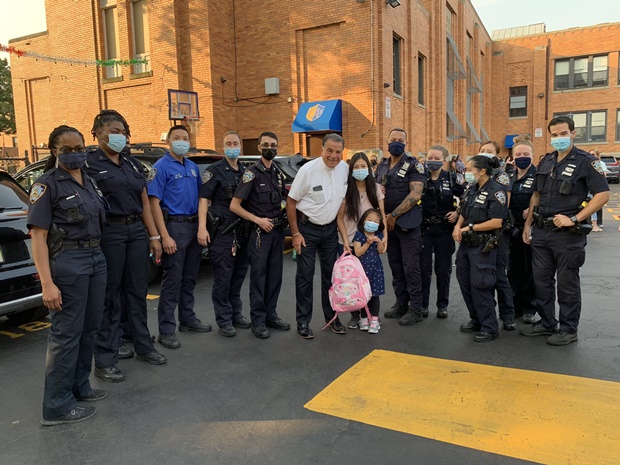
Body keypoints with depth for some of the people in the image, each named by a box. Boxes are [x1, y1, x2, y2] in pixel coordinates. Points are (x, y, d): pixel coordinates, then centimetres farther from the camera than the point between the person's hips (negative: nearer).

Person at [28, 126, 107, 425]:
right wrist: (47, 283, -19)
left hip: (96, 258, 7)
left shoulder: (89, 181, 14)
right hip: (67, 262, -7)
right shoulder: (47, 185, -7)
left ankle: (79, 387, 28)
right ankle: (57, 407, 8)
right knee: (67, 332, -2)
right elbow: (38, 236, -12)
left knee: (89, 328, 13)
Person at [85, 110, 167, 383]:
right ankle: (105, 360, 15)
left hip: (137, 230, 6)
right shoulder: (89, 163, -6)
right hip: (109, 234, -6)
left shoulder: (133, 164, 13)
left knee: (137, 292, 14)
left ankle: (143, 347, 28)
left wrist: (154, 236, 9)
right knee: (110, 297, 2)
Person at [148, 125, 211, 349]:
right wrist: (165, 236, -20)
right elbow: (154, 203, -13)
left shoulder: (193, 167, 13)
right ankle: (166, 330, 6)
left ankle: (188, 319, 28)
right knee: (172, 280, -3)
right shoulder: (161, 167, -7)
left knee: (189, 278, 15)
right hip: (175, 226, -7)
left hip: (195, 226, 7)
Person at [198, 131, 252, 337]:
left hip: (243, 231, 6)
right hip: (222, 231, -6)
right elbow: (204, 199, -8)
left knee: (238, 275, 12)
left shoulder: (244, 172, 14)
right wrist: (202, 227, -17)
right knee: (223, 277, -1)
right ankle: (224, 320, 9)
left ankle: (236, 314, 25)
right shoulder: (214, 170, -3)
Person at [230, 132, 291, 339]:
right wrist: (258, 220, -14)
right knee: (258, 276, -1)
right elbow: (234, 206, -11)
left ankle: (270, 315, 22)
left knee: (275, 275, 10)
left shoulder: (278, 174, 11)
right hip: (260, 231, -6)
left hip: (277, 230, 6)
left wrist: (283, 206, 3)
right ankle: (258, 320, 8)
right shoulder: (252, 173, -7)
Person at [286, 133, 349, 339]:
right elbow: (291, 202, -12)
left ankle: (332, 317, 25)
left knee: (331, 274, 11)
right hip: (307, 229, -5)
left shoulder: (344, 168, -4)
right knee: (305, 276, 0)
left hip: (330, 228, 5)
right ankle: (303, 322, 11)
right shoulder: (308, 170, -18)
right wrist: (295, 233, -12)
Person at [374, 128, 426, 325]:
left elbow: (415, 194, -15)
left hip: (407, 222, -6)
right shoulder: (381, 166, 14)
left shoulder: (413, 165, -5)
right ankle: (401, 304, 23)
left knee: (410, 267, -3)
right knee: (395, 265, 12)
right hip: (388, 223, 6)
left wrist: (394, 215, -16)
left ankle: (416, 309, 6)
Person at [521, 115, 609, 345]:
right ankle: (547, 323, 27)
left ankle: (569, 330, 17)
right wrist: (527, 224, 12)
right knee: (541, 279, 12)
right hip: (541, 231, 6)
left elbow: (603, 194, -13)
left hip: (567, 234, -6)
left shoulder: (586, 162, -7)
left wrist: (574, 219, -19)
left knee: (567, 283, 4)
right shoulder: (545, 161, 11)